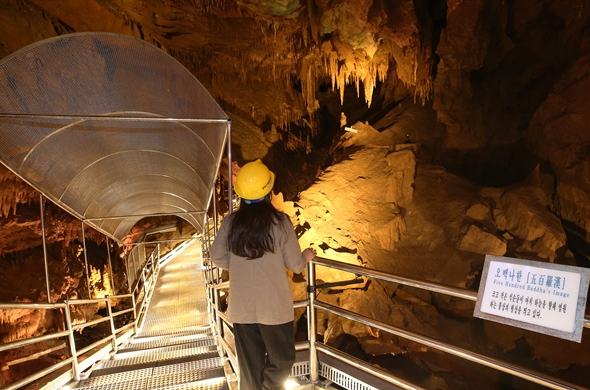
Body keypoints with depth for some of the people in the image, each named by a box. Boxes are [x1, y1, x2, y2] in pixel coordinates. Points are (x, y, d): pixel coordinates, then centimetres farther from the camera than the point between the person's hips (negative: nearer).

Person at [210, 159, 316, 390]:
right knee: (282, 358, 17)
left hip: (241, 306, 4)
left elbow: (217, 258, 3)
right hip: (274, 305, -3)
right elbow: (294, 264, -6)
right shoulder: (279, 221, -12)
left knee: (250, 364, 18)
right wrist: (306, 257, 15)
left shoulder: (230, 222, -4)